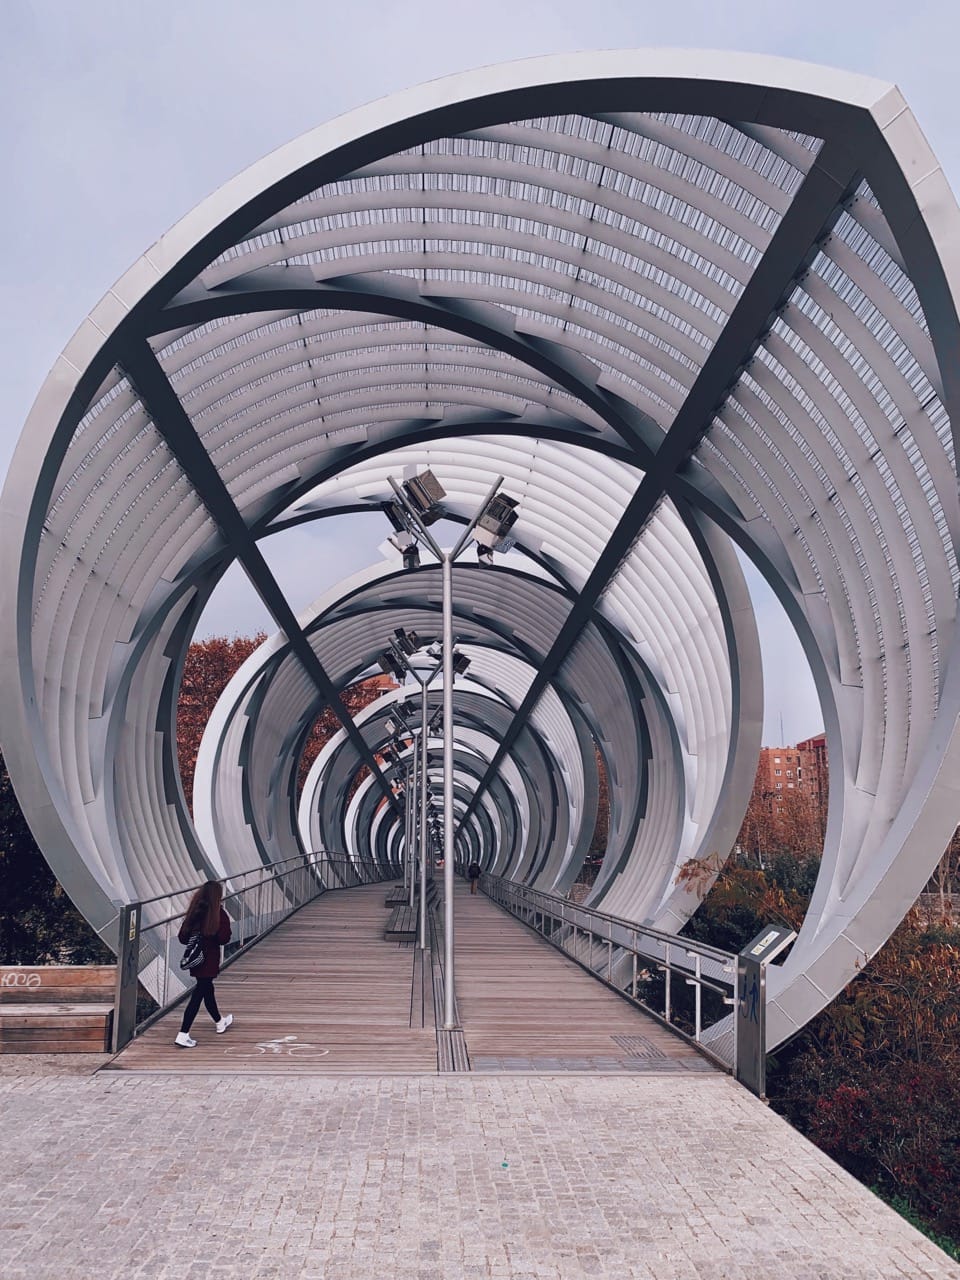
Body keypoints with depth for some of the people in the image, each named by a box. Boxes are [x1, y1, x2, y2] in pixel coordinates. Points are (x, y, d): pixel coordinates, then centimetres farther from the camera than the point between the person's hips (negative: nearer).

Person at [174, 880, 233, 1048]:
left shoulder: (193, 912, -1)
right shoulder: (220, 915, -15)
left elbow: (182, 937, -1)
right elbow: (224, 938, -18)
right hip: (209, 961, -6)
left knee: (207, 989, 22)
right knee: (198, 995, -1)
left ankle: (220, 1023, 42)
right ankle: (183, 1035, -4)